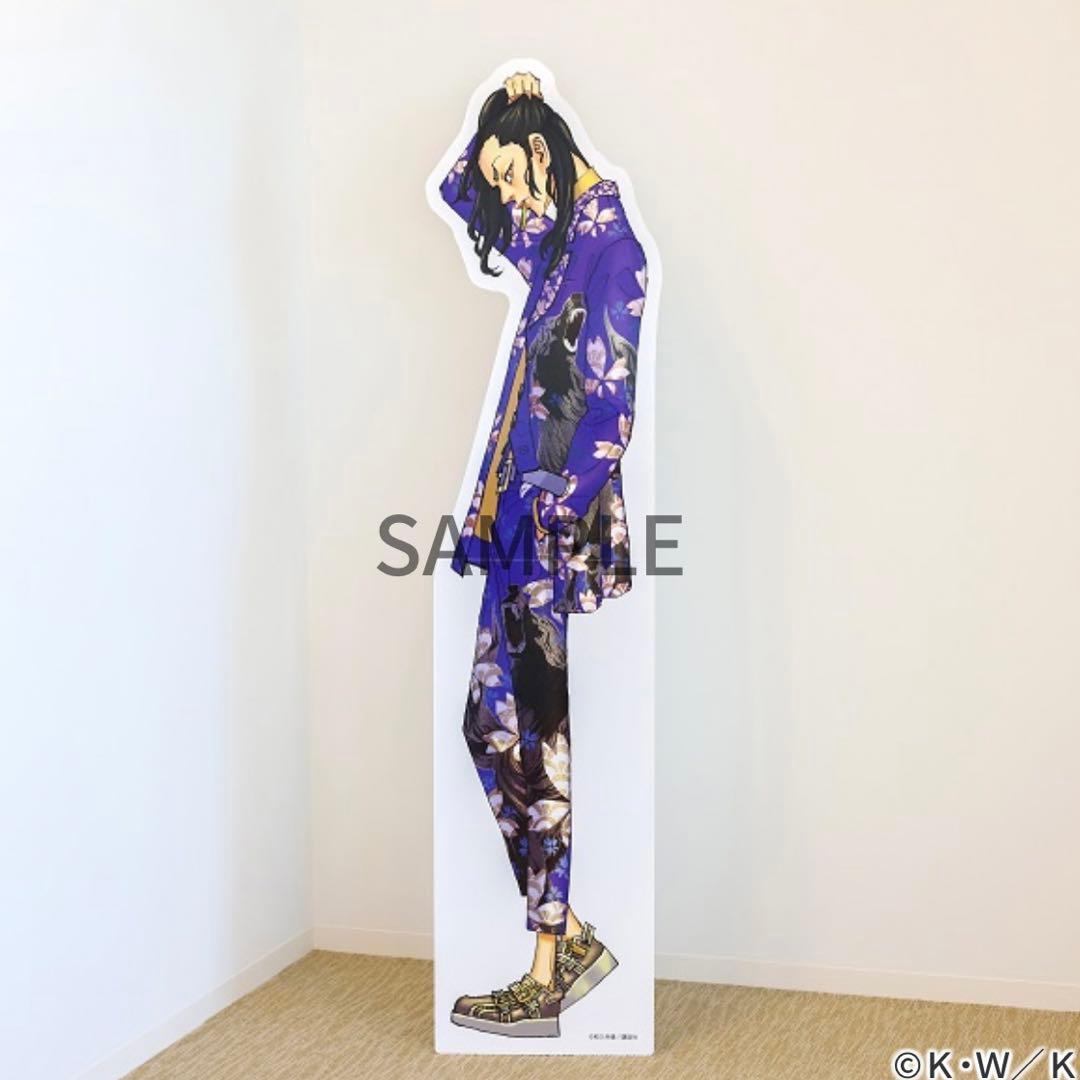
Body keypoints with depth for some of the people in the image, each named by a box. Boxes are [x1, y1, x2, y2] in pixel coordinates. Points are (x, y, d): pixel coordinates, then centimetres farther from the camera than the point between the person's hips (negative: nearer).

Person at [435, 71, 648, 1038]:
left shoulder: (609, 249, -8)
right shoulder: (553, 248, 18)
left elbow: (610, 403, -16)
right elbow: (457, 196, 34)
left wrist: (559, 518, -20)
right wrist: (494, 113, 21)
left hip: (557, 528, -9)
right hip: (519, 518, 9)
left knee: (531, 735, -6)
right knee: (494, 723, 8)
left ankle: (547, 978, 5)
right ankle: (571, 940, 17)